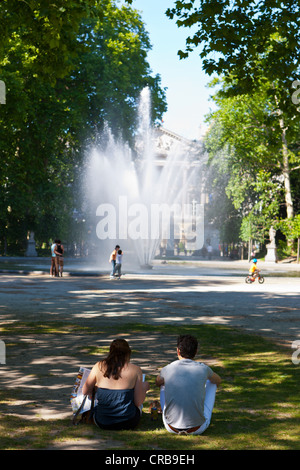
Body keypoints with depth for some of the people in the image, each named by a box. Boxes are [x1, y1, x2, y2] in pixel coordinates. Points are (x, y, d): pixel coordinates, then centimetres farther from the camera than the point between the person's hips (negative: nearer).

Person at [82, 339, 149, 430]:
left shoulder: (99, 366, -2)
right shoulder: (135, 370, -7)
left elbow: (85, 392, 7)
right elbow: (138, 403, -5)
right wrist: (144, 388, 15)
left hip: (102, 423, 3)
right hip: (127, 423, -3)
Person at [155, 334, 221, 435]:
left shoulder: (167, 369, -4)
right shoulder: (203, 369, -6)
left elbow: (157, 382, 23)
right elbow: (218, 381, 19)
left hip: (171, 427, 1)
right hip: (198, 428, -1)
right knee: (211, 383, 20)